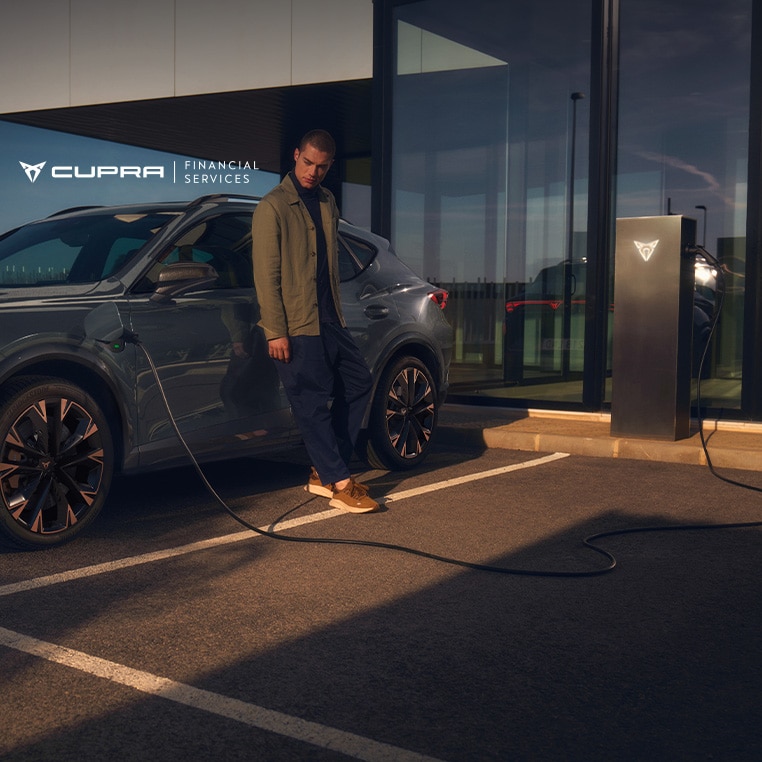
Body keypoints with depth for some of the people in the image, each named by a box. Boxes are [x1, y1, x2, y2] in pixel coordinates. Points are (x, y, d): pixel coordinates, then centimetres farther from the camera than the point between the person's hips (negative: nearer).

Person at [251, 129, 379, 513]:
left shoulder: (327, 202, 13)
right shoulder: (273, 206, -9)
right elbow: (266, 274, -13)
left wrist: (338, 311, 17)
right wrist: (275, 332, -17)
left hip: (329, 319, 8)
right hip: (295, 324, -8)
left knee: (359, 382, 10)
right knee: (313, 403, -4)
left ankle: (324, 472, 17)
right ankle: (339, 485, 1)